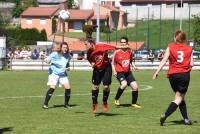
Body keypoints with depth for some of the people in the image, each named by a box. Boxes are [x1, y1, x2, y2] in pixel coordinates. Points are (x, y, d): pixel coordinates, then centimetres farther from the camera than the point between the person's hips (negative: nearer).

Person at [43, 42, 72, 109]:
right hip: (54, 73, -5)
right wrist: (47, 60, -35)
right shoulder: (55, 54, -15)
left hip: (63, 74, 5)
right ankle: (45, 104, -11)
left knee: (68, 88, -5)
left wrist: (68, 67, 0)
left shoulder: (68, 56, 0)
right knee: (52, 88, -19)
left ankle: (66, 103, 14)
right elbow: (48, 60, -12)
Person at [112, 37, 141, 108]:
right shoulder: (117, 52, -8)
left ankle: (134, 103, 13)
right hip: (120, 72, -5)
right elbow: (113, 63, 1)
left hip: (128, 72, 5)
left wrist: (133, 66, 1)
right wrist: (114, 71, -12)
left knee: (135, 86, -5)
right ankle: (116, 99, -9)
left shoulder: (130, 52, 4)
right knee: (124, 84, -30)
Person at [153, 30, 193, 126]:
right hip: (185, 75, -1)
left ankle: (186, 119, 15)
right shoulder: (189, 49, 5)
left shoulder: (170, 47, 2)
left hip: (173, 75, 1)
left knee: (180, 97, 16)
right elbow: (191, 64, 3)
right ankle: (165, 115, -19)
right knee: (179, 98, 0)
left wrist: (156, 72, -2)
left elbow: (164, 61, -4)